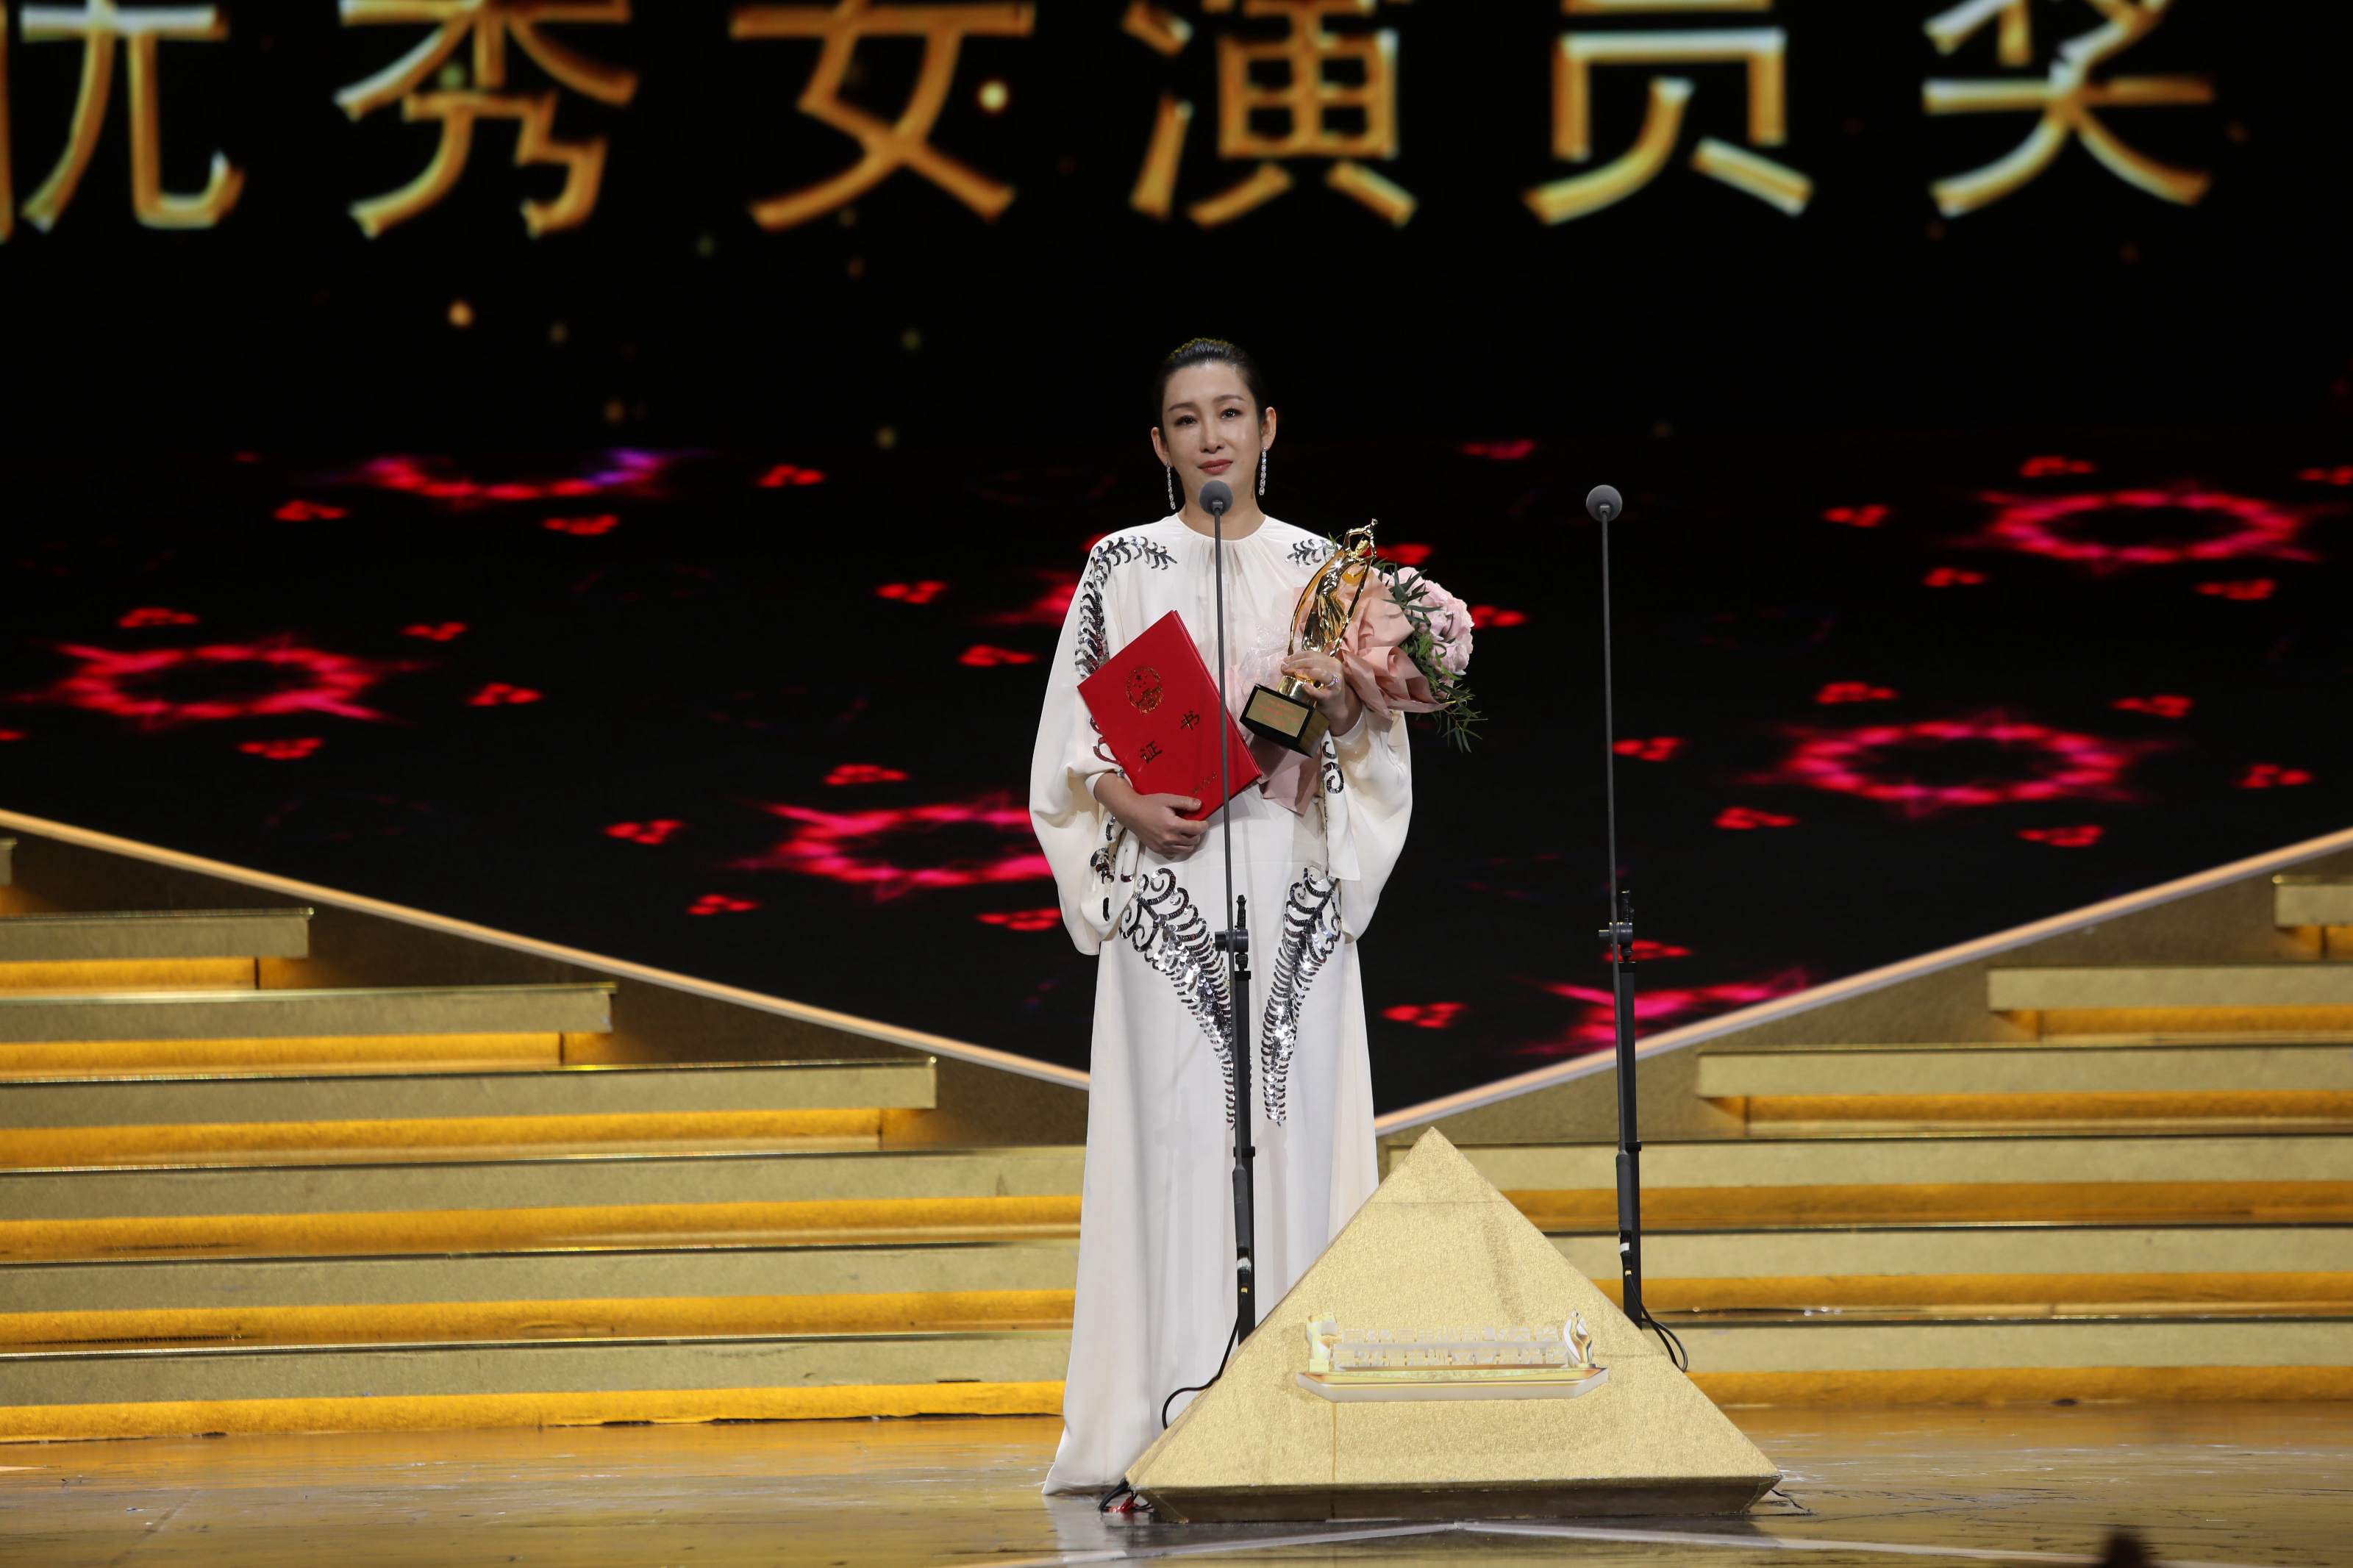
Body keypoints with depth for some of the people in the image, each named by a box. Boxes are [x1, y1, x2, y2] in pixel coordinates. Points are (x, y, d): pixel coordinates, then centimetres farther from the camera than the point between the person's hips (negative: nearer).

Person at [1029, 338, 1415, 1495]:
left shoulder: (1316, 567, 11)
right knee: (1179, 1117, -10)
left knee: (1293, 1109, -4)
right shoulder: (1124, 566, 7)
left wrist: (1337, 701, -10)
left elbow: (1373, 737, 11)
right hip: (1166, 871, -2)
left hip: (1291, 877, 2)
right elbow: (1076, 735, 4)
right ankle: (1181, 1409, -11)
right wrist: (1134, 804, -13)